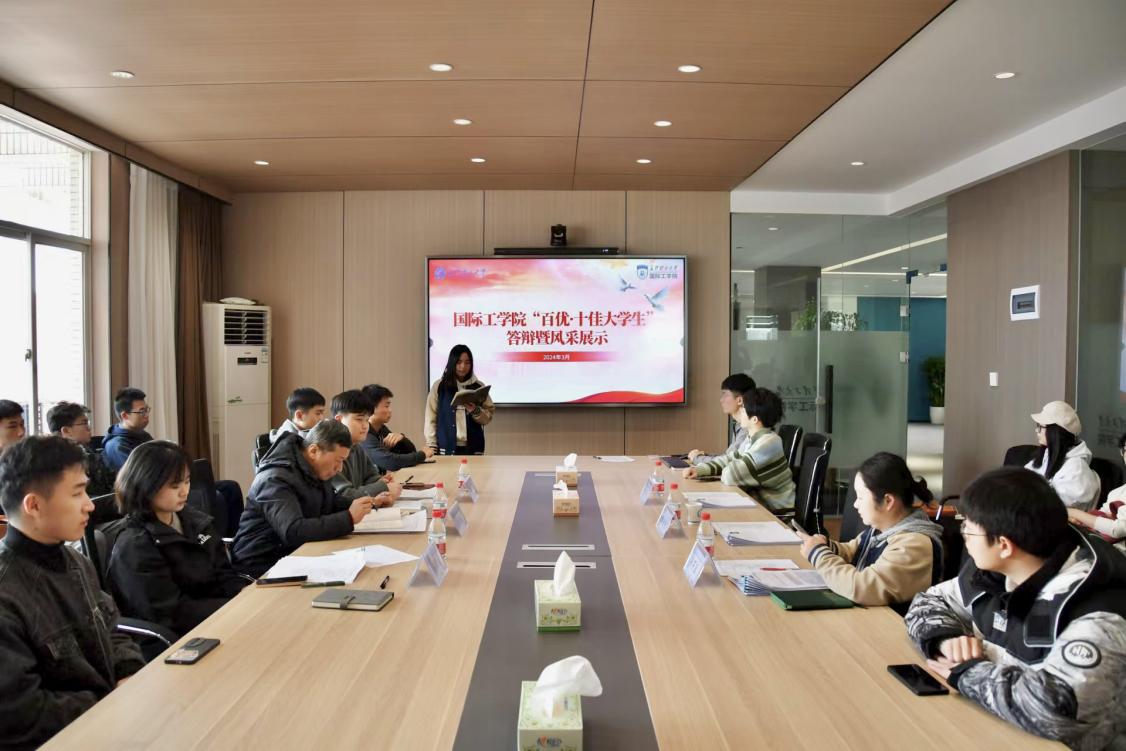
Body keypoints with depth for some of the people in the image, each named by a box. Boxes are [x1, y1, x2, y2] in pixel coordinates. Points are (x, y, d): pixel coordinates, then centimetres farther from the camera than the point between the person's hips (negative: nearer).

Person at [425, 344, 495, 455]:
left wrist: (475, 411, -13)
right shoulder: (439, 386, 2)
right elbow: (431, 418, 1)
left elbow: (488, 416, 6)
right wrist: (432, 446, -5)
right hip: (446, 447, -1)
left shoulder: (478, 386, 7)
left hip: (473, 447, 1)